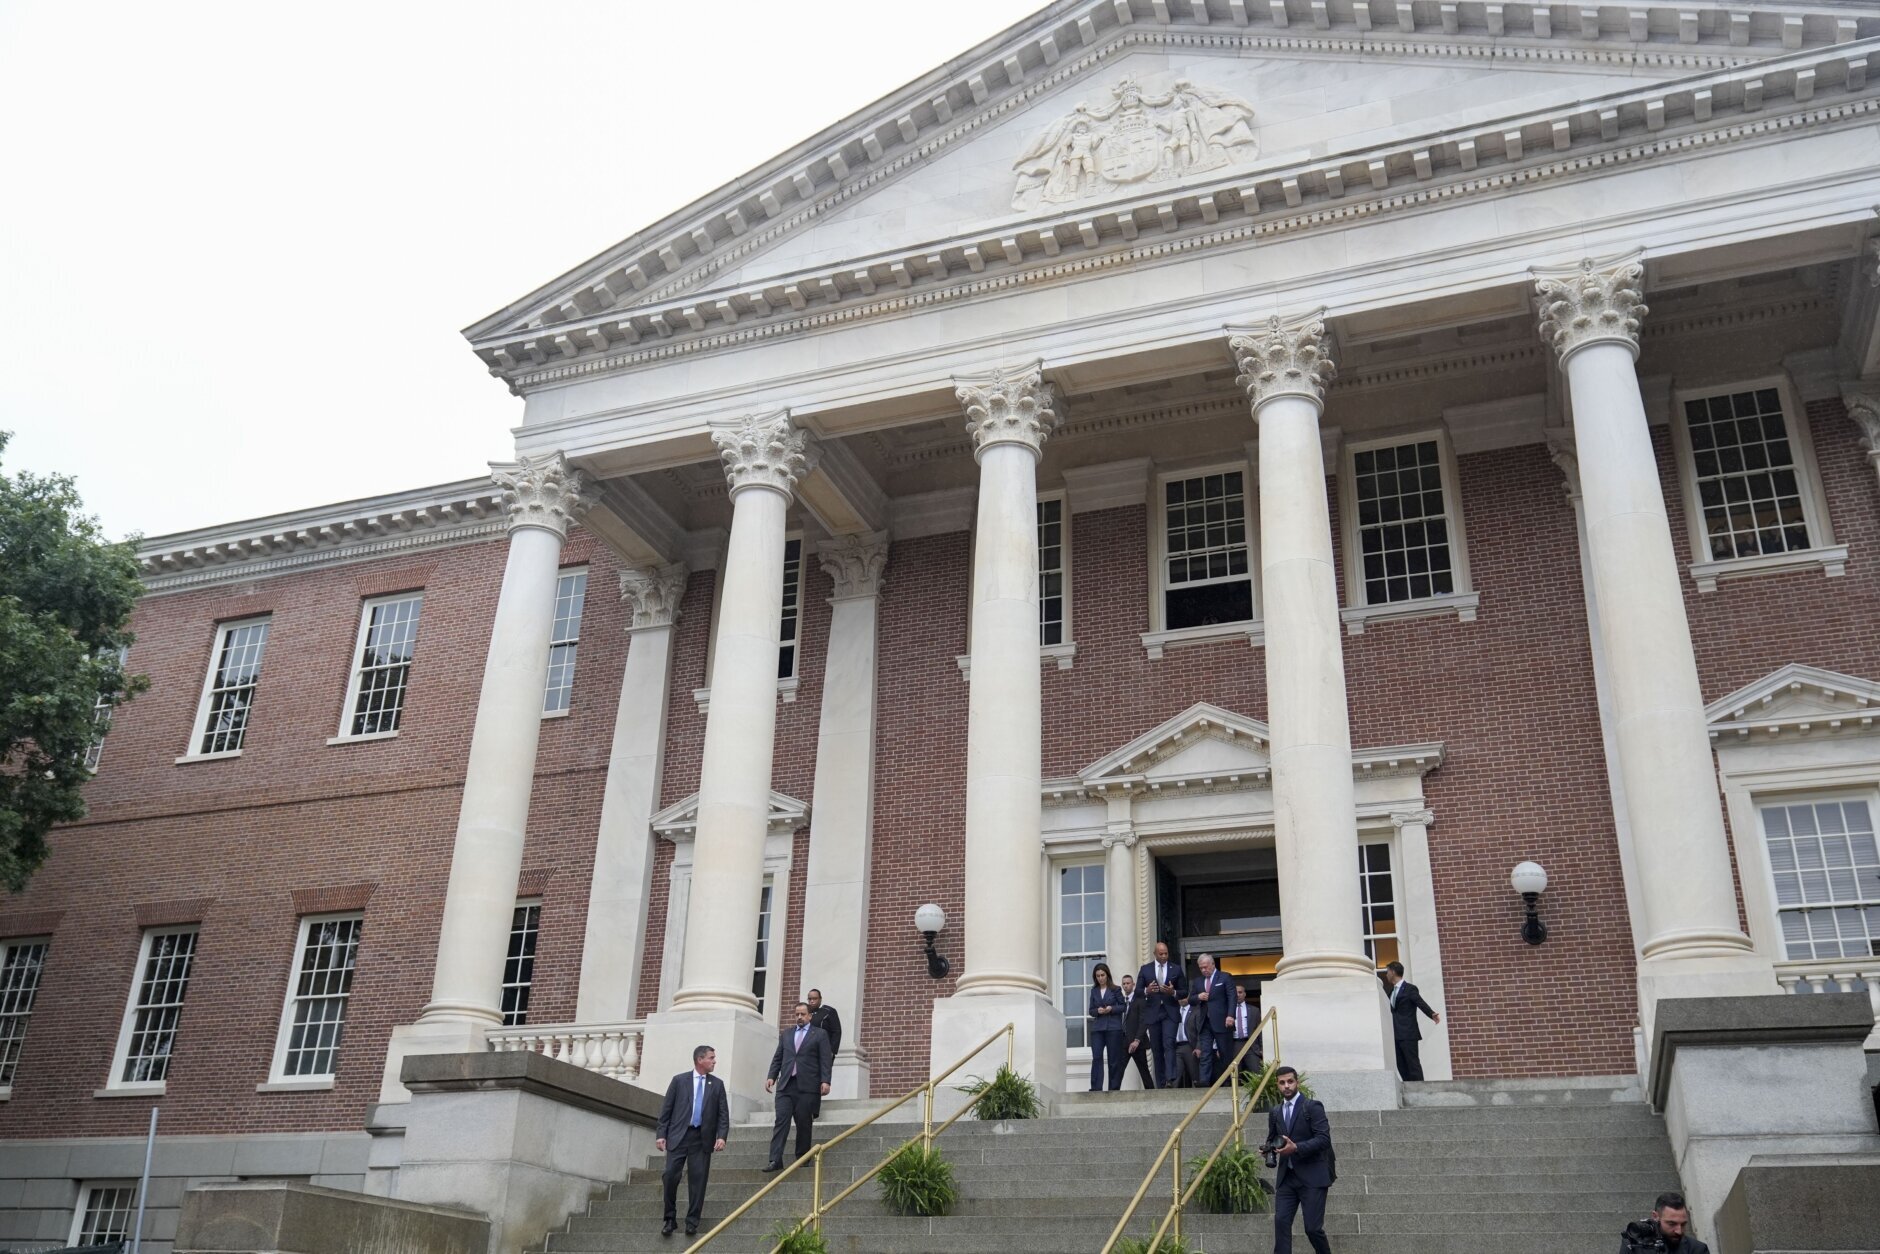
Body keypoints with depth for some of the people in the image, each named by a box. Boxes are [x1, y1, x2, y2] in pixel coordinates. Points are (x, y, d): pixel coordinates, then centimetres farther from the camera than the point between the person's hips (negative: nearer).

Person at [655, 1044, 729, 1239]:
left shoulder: (717, 1084, 10)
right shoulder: (679, 1080, 5)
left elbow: (723, 1113, 6)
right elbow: (666, 1109, 4)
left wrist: (721, 1136, -8)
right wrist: (660, 1134, -3)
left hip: (702, 1139, 1)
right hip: (678, 1136, -1)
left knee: (698, 1180, 0)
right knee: (671, 1176, -6)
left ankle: (692, 1222, 9)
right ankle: (670, 1220, 7)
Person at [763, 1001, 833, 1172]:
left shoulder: (820, 1034, 7)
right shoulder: (786, 1034, 19)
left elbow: (826, 1060, 0)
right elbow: (777, 1058, 17)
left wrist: (825, 1081, -11)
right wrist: (771, 1077, 3)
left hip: (807, 1086, -3)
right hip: (785, 1085, 3)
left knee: (803, 1124, 0)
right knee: (781, 1121, -8)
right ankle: (775, 1160, -13)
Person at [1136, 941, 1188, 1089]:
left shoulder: (1176, 970, 8)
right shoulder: (1145, 969, 9)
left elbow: (1184, 993, 8)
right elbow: (1137, 990, 6)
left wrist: (1173, 992, -13)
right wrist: (1147, 991, -16)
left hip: (1170, 1012, -2)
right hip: (1153, 1013, 2)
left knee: (1169, 1044, -19)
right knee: (1157, 1049, 4)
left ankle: (1170, 1079, -27)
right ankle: (1160, 1084, 8)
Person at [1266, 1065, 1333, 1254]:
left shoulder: (1312, 1107, -5)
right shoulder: (1275, 1112, 14)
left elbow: (1324, 1138, -13)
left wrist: (1296, 1148, -23)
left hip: (1312, 1176, -5)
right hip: (1286, 1177, 5)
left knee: (1313, 1227, -5)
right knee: (1281, 1222, -8)